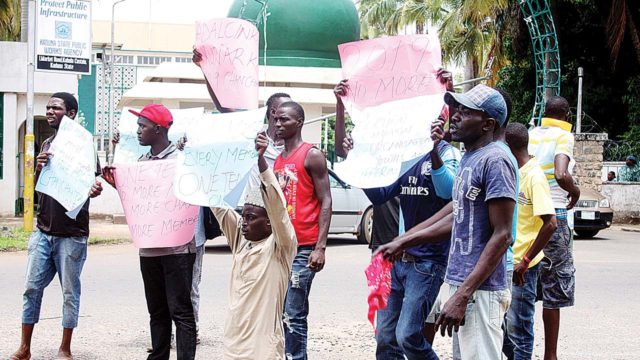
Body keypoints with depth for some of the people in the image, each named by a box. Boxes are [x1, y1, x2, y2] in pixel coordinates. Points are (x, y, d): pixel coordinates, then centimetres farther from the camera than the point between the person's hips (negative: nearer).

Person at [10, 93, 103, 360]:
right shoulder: (47, 145, 13)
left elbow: (94, 181, -5)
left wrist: (95, 189, -30)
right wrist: (38, 169, -8)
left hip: (71, 234, -5)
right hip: (43, 231, 5)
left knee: (70, 292, 2)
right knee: (32, 288, 4)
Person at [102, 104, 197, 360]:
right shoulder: (142, 161, 13)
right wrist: (117, 184, 3)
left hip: (176, 249, -7)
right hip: (149, 248, 7)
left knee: (180, 310, -4)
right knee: (157, 311, 14)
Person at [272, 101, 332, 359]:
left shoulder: (312, 156, -4)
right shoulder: (277, 160, 18)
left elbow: (325, 202, -9)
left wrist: (320, 247, -17)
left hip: (302, 248, -8)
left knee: (293, 316, -10)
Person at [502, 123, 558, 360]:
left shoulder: (535, 176, -16)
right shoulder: (515, 172, 10)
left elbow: (550, 224, -23)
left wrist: (525, 262, -21)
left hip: (522, 268, -9)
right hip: (505, 262, 9)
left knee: (518, 330, -2)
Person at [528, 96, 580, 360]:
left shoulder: (529, 135, 9)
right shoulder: (563, 136, -8)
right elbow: (562, 175, -24)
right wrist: (575, 192, -6)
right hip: (552, 214, -6)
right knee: (553, 290, 2)